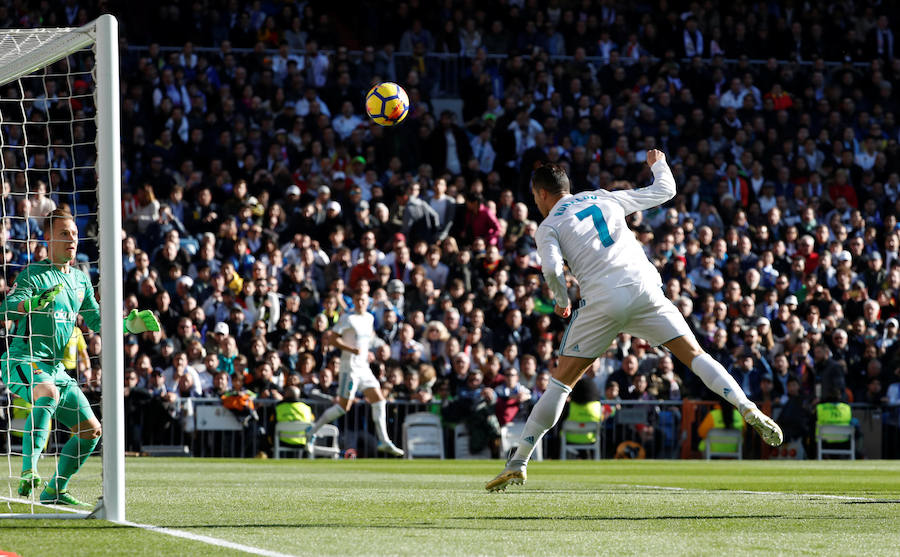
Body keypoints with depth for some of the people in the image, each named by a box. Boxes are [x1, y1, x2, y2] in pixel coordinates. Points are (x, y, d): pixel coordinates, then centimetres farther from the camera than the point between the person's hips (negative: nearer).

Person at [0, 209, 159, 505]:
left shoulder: (81, 279, 15)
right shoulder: (33, 274, -7)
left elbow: (96, 321, 25)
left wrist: (132, 324, 11)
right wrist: (37, 300, -42)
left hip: (56, 367, 8)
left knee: (91, 431, 6)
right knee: (49, 393, -40)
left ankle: (55, 491, 21)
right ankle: (28, 474, -49)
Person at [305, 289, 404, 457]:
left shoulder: (369, 318, 12)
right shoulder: (347, 318, -11)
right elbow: (331, 338, -15)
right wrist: (352, 349, -22)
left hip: (364, 367, 7)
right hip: (350, 366, -7)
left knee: (379, 400, 1)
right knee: (343, 406, -8)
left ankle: (384, 441, 3)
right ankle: (312, 431, 4)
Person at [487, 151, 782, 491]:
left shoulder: (548, 226, 12)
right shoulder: (606, 199, 23)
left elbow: (552, 269, -7)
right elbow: (664, 190, 30)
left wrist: (562, 301, 12)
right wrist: (658, 164, 50)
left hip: (601, 302, -2)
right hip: (644, 289, 2)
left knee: (561, 382, 5)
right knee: (694, 355, 5)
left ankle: (518, 463, 3)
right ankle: (748, 410, -14)